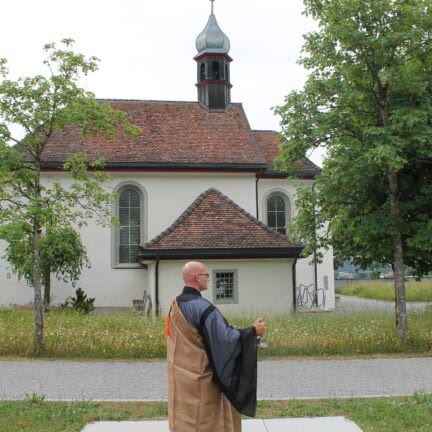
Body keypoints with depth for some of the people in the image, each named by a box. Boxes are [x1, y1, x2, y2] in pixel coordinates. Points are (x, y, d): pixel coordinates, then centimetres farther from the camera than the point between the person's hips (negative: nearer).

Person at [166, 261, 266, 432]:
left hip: (181, 375, 8)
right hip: (200, 376, -8)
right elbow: (226, 337, -23)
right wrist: (253, 331, -10)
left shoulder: (175, 304, 5)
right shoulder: (202, 307, -22)